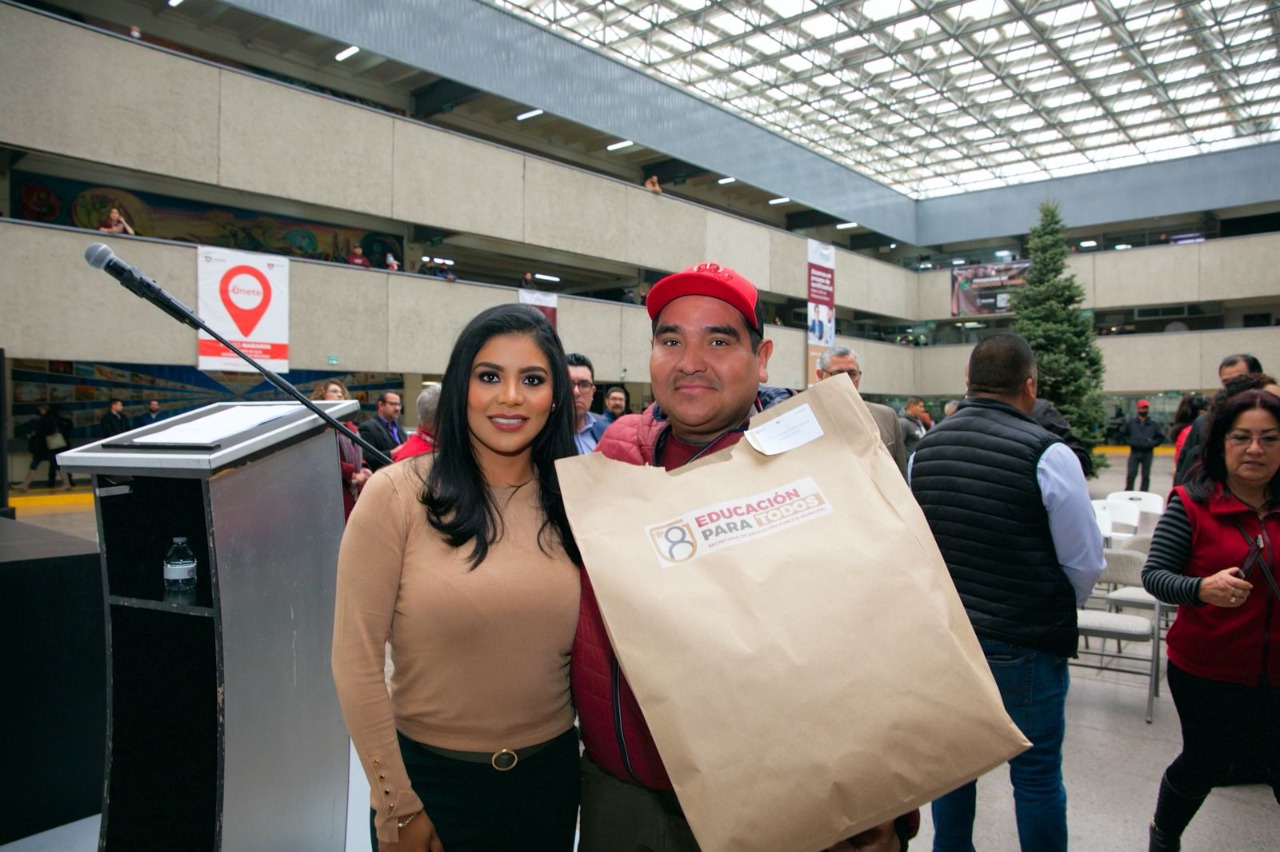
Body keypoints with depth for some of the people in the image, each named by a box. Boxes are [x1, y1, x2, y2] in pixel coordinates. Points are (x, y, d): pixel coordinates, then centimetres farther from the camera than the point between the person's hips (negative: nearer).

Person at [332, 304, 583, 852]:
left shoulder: (570, 504, -3)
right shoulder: (397, 494, -12)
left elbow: (589, 648, 6)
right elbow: (357, 661, -11)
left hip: (551, 772, 3)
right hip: (430, 776, -3)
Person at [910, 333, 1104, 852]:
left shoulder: (925, 447, -1)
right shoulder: (1048, 454, -15)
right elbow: (1086, 562, -6)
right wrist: (1065, 607, 14)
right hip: (1025, 643, -5)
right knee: (1036, 771, 12)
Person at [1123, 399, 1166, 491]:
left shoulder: (1153, 424, 6)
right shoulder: (1131, 422, 6)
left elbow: (1161, 436, 9)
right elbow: (1124, 434, 13)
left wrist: (1153, 443, -5)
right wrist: (1129, 442, -2)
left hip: (1148, 453, 1)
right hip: (1134, 452, -1)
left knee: (1146, 476, 6)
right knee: (1131, 475, -4)